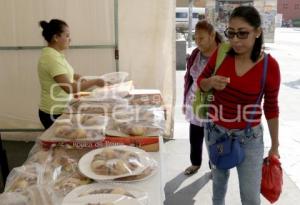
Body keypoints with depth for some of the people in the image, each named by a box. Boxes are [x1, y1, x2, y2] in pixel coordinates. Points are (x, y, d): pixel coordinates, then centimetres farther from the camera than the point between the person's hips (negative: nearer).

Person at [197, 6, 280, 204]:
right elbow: (200, 82, 2)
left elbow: (271, 108, -5)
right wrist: (211, 82, -22)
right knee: (219, 178, 24)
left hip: (249, 136, -2)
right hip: (215, 131, 3)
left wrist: (275, 145, 2)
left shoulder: (270, 66, -16)